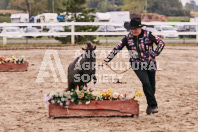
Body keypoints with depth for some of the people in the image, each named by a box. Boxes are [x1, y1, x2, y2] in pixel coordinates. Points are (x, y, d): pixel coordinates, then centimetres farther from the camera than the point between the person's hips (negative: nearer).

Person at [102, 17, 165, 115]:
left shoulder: (148, 35, -5)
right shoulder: (127, 38, -1)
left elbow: (161, 43, -4)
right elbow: (117, 49, 2)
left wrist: (154, 54, -13)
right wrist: (106, 60, -2)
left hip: (150, 63, 1)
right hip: (137, 65, -1)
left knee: (152, 86, 6)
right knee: (146, 83, -21)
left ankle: (150, 105, 27)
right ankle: (153, 105, -18)